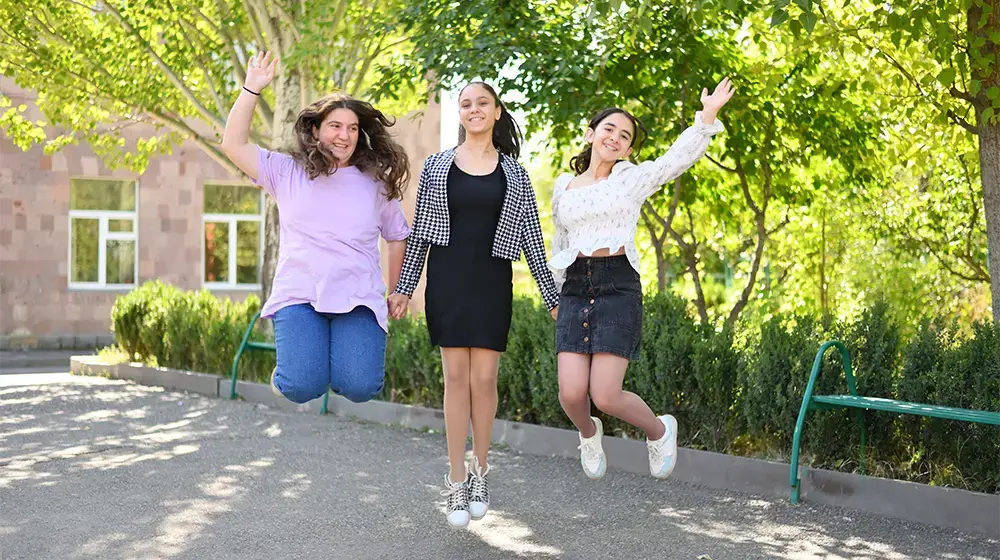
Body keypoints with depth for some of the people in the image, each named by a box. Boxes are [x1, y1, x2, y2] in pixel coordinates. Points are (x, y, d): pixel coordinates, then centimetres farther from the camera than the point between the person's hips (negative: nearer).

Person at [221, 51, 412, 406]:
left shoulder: (375, 183, 13)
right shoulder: (287, 173, 11)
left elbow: (397, 238, 20)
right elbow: (234, 145, 4)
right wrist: (252, 89, -2)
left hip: (359, 298, 1)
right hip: (299, 296, -1)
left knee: (360, 387, -21)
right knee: (302, 388, -21)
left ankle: (345, 361, 15)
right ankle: (293, 366, 16)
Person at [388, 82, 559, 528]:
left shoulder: (513, 173, 7)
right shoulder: (437, 166, 7)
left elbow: (531, 238, 7)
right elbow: (420, 231, 8)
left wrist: (552, 296, 3)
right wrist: (404, 286, 4)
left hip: (491, 282, 0)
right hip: (447, 278, 0)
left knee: (484, 377, -2)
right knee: (455, 376, -1)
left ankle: (480, 471, 16)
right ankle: (456, 482, 6)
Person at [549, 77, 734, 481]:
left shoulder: (633, 177, 7)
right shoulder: (564, 186, 16)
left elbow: (680, 157, -8)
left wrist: (707, 115, -20)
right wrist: (556, 292, 24)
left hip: (618, 286, -3)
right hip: (575, 289, 3)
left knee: (605, 396, -12)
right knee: (571, 394, -9)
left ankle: (659, 430, 20)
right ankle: (589, 433, 28)